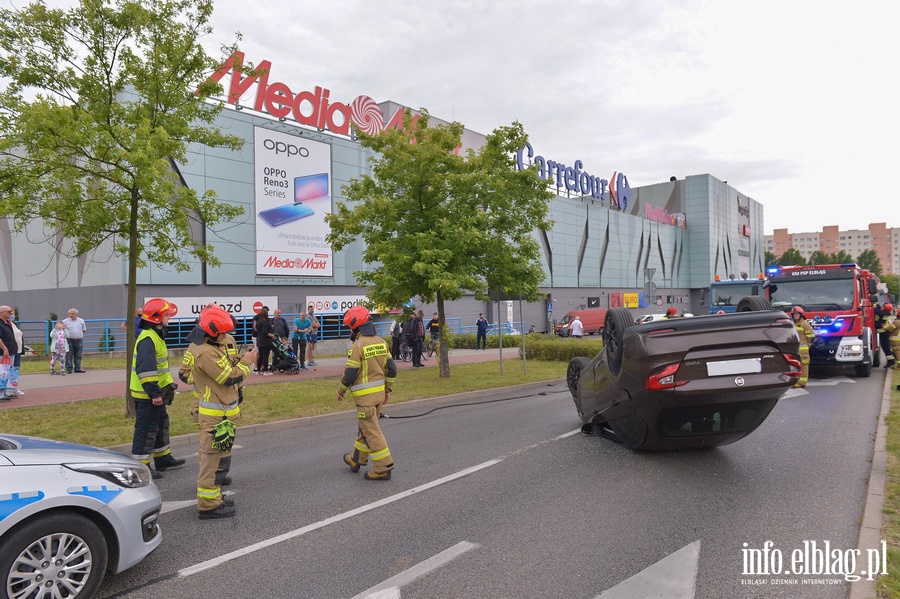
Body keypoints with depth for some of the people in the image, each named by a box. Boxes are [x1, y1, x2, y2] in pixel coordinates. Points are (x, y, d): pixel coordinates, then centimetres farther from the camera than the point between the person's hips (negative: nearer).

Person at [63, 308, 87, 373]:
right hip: (69, 341, -2)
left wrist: (79, 333, 7)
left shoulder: (81, 321, 11)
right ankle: (69, 369, 1)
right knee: (69, 356, -3)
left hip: (79, 341, 2)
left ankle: (77, 369, 11)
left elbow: (84, 330, 19)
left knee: (78, 356, 5)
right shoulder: (65, 321, 3)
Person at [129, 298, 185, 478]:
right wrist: (154, 393, -26)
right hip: (147, 395, -11)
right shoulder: (147, 339, -21)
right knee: (146, 428, -2)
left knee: (161, 424, 19)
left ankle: (163, 459, 32)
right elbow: (145, 369, -27)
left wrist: (168, 385, 22)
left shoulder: (157, 335, 14)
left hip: (156, 392, 11)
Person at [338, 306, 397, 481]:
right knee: (366, 427, 20)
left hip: (365, 394, -8)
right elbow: (391, 369, 8)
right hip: (379, 392, 8)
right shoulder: (381, 342, 5)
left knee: (371, 431, -1)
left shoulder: (358, 345, -17)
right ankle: (357, 460, 35)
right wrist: (387, 390, 17)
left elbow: (350, 374, -15)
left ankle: (383, 468, 2)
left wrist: (341, 391, 0)